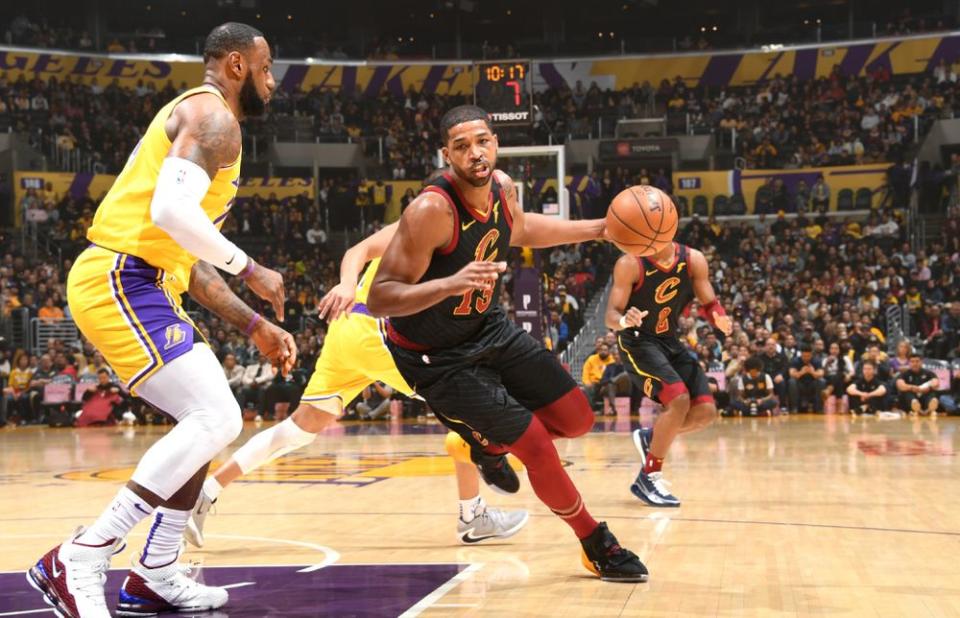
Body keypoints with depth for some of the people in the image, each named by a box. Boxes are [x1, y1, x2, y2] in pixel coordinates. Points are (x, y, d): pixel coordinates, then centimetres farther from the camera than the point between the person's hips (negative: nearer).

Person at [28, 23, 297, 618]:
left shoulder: (206, 123, 26)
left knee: (210, 420, 15)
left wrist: (255, 325, 23)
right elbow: (171, 211, -26)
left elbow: (191, 257, 27)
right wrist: (251, 269, -14)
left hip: (141, 286, 11)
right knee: (216, 419, -16)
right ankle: (78, 562, -15)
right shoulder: (213, 116, -7)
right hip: (119, 282, -11)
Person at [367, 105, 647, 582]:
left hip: (489, 327, 8)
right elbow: (378, 299, -32)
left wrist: (599, 229, 16)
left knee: (576, 420, 8)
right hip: (437, 355, -7)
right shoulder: (432, 210, -31)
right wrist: (450, 284, -47)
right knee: (537, 447, -9)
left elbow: (519, 229, 18)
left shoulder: (502, 186, -8)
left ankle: (493, 443, 34)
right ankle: (597, 545, 14)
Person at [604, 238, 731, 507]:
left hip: (669, 341, 6)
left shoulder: (694, 260, -7)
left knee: (705, 411, -3)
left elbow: (708, 304, 0)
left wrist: (720, 319, -23)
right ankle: (648, 477, -11)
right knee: (678, 399, -25)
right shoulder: (631, 264, -19)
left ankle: (649, 437, 22)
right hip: (637, 341, -6)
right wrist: (624, 321, -43)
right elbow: (610, 315, -19)